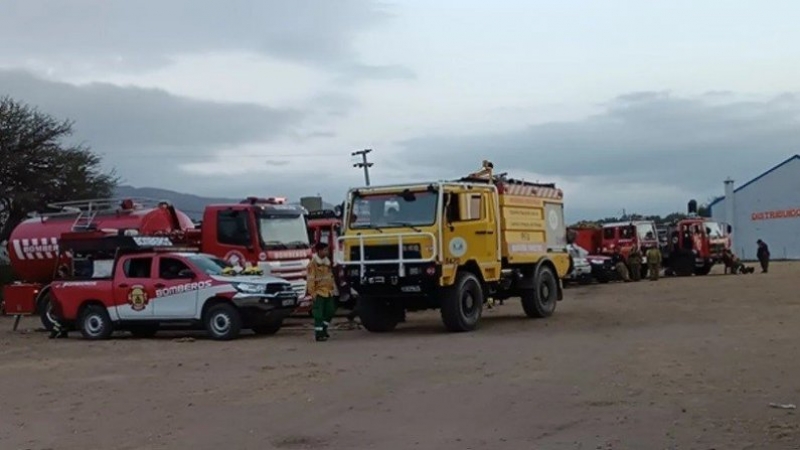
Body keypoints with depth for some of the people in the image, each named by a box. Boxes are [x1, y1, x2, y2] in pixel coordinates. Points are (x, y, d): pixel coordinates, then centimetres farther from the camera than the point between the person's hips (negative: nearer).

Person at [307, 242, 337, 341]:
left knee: (330, 311, 12)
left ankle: (323, 329, 29)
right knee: (318, 314, -4)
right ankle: (319, 334, 0)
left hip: (328, 292, 8)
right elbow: (311, 279, -14)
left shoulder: (327, 262, 13)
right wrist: (312, 293, -18)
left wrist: (333, 288, 17)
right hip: (319, 293, -8)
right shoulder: (313, 263, -11)